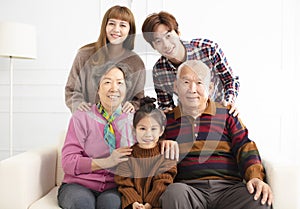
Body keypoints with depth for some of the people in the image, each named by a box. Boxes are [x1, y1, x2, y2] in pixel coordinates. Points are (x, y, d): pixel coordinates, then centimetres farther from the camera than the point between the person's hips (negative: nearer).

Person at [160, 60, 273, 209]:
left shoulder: (226, 115, 16)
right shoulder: (166, 120, 14)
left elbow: (244, 147, 6)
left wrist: (256, 177, -12)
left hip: (228, 188, 1)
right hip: (189, 188, -1)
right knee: (175, 192, -36)